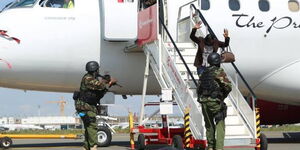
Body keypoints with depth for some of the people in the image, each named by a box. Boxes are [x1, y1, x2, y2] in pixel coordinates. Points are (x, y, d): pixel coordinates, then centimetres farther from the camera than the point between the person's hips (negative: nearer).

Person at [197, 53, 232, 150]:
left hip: (204, 102, 6)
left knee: (209, 125, 17)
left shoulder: (204, 73, 14)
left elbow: (199, 88, 16)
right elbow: (228, 86, -11)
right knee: (220, 126, -2)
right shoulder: (219, 72, -5)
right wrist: (224, 94, 7)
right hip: (215, 102, -6)